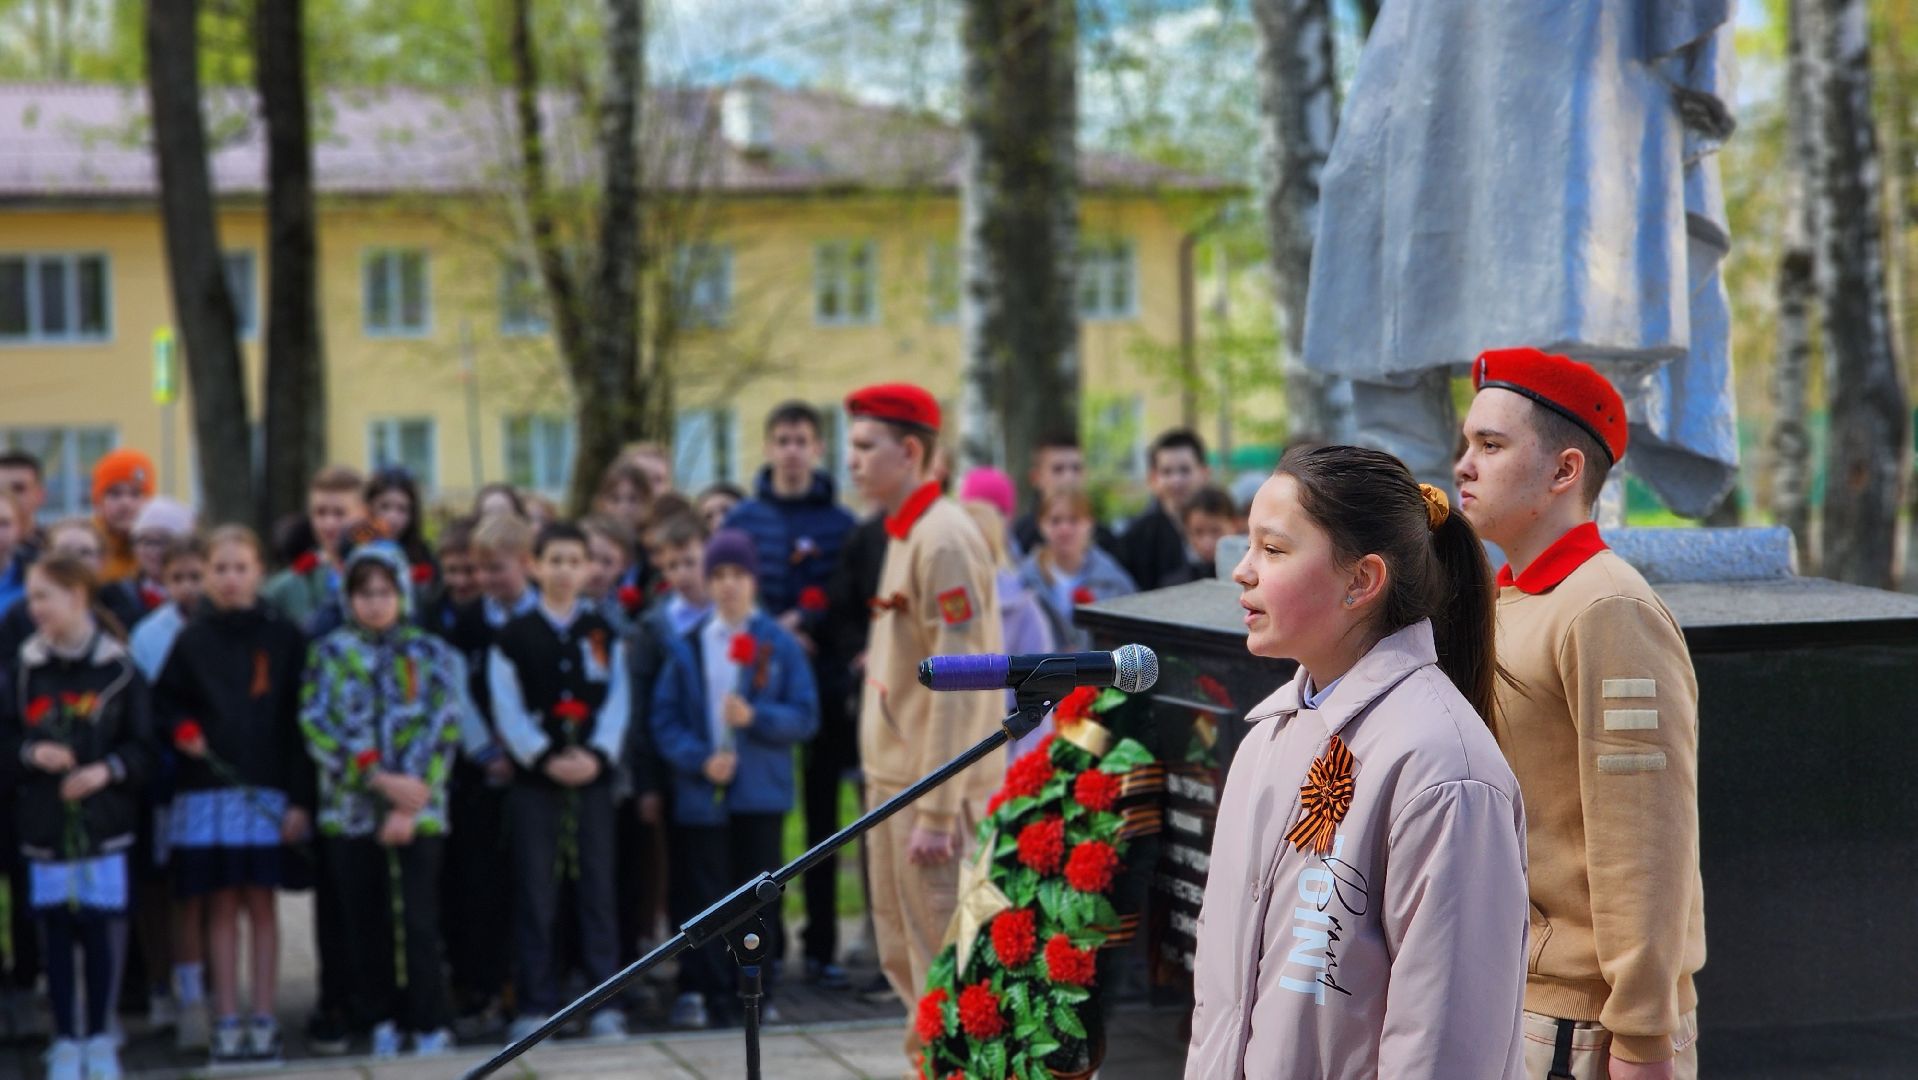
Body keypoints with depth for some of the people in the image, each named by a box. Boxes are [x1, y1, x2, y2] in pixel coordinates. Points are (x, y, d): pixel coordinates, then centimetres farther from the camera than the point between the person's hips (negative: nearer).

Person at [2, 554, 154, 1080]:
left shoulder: (118, 667, -4)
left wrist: (107, 770, -17)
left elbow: (143, 745, -1)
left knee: (104, 926, 1)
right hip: (43, 816, 2)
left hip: (104, 819, -2)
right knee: (55, 929, 4)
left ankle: (100, 1037, 16)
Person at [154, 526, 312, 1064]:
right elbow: (164, 701, 13)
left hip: (267, 790, -1)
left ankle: (264, 1020, 6)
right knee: (220, 907, 3)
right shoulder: (190, 639, 7)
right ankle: (227, 1021, 7)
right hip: (206, 790, 1)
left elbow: (300, 720, 1)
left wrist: (300, 798, -5)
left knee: (260, 903, 1)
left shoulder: (284, 637, 3)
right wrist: (181, 728, -10)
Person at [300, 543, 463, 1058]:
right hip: (349, 810, 2)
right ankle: (381, 1022, 16)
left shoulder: (432, 655, 5)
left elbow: (442, 730, -2)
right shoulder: (329, 653, 7)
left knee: (418, 920, -7)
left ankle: (430, 1026, 0)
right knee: (365, 923, 6)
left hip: (418, 810, -2)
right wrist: (380, 777, -14)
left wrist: (410, 802, -11)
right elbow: (317, 726, -4)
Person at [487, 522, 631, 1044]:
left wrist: (597, 754, -11)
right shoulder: (514, 637, 2)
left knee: (596, 889, 2)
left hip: (593, 776, 2)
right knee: (535, 894, 0)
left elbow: (617, 701, 4)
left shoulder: (603, 634, 9)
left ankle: (605, 1002, 7)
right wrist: (546, 757, -13)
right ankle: (534, 1006, 5)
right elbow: (508, 710, -2)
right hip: (534, 780, -1)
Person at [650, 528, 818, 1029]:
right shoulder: (686, 646, 6)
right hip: (700, 793, 0)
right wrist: (699, 759, -12)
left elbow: (805, 718, 0)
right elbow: (665, 720, 3)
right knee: (703, 893, 0)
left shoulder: (780, 644, 3)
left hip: (761, 793, 0)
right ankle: (699, 989, 6)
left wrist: (756, 717, -15)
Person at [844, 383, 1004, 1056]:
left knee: (942, 961, -4)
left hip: (937, 786, -10)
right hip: (894, 775, 10)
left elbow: (958, 683, -20)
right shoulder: (903, 534, 14)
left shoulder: (943, 541, -16)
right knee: (904, 957, 16)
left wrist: (937, 809, -21)